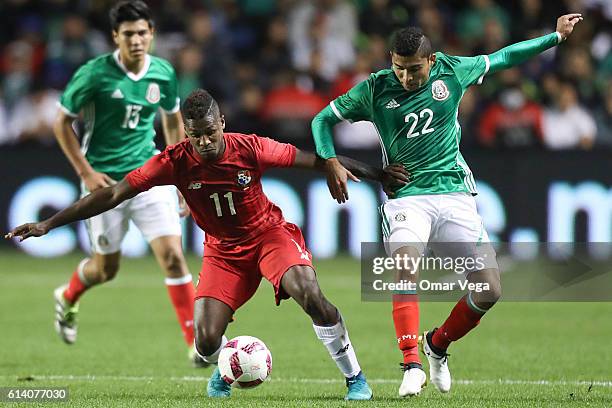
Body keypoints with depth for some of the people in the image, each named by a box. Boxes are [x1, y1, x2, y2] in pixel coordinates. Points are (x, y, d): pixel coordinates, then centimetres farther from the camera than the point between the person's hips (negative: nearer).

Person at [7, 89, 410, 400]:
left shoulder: (250, 149, -20)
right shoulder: (175, 161, -19)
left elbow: (315, 160, -10)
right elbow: (114, 194, -16)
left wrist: (377, 174, -7)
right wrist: (48, 224, -20)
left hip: (269, 232, -1)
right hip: (223, 249, 1)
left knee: (310, 295, -28)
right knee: (206, 341, -13)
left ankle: (355, 377, -9)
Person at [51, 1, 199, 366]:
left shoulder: (164, 74, -1)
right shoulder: (95, 74, -13)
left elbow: (173, 120, 17)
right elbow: (62, 122, -4)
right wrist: (86, 172, -10)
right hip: (105, 182, -2)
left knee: (173, 256, -12)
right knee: (106, 268, 10)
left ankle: (197, 343, -10)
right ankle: (68, 299, 45)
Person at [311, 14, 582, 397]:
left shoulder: (452, 71, 2)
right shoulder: (374, 89, -1)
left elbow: (503, 57, 17)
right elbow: (323, 119, 8)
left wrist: (556, 36, 19)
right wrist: (331, 163, -8)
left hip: (456, 196, 2)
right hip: (406, 198, -2)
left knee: (489, 291, -5)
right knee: (406, 266, -31)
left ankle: (438, 345, 20)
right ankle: (412, 363, -30)